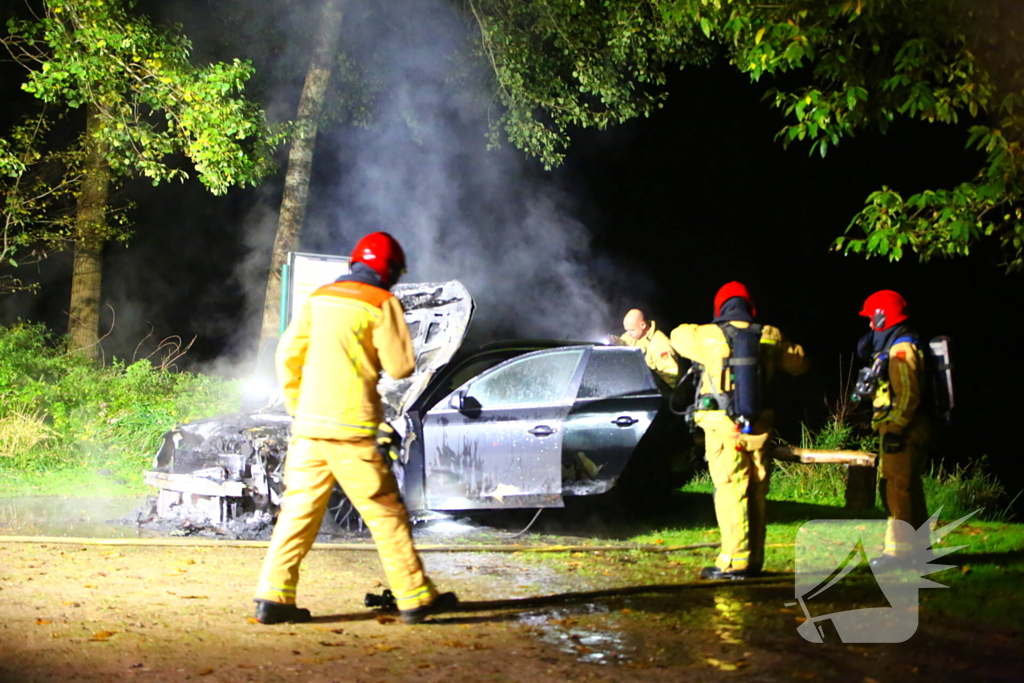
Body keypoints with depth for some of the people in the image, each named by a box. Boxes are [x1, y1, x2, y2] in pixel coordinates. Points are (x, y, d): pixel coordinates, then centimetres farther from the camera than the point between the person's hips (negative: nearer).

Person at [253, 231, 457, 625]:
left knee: (299, 509, 9)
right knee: (386, 512, 2)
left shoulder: (319, 298, 13)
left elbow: (287, 355, 14)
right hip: (351, 429, -5)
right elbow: (401, 367, -5)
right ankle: (416, 599, 7)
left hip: (309, 424, 5)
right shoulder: (382, 303, -4)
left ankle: (273, 596, 2)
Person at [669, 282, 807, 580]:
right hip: (759, 429, 4)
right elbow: (799, 363, 17)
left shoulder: (710, 337, -6)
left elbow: (678, 336, 14)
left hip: (723, 430, -4)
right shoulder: (770, 337, 2)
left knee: (731, 493, -3)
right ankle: (754, 560, 17)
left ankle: (735, 562, -5)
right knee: (756, 494, 11)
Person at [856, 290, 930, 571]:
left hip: (904, 431, -11)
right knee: (900, 490, 14)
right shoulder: (892, 347, 18)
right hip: (897, 430, 11)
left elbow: (908, 395, -21)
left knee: (900, 489, -10)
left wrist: (894, 429, -23)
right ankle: (916, 546, 21)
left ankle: (899, 550, -10)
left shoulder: (901, 349, -14)